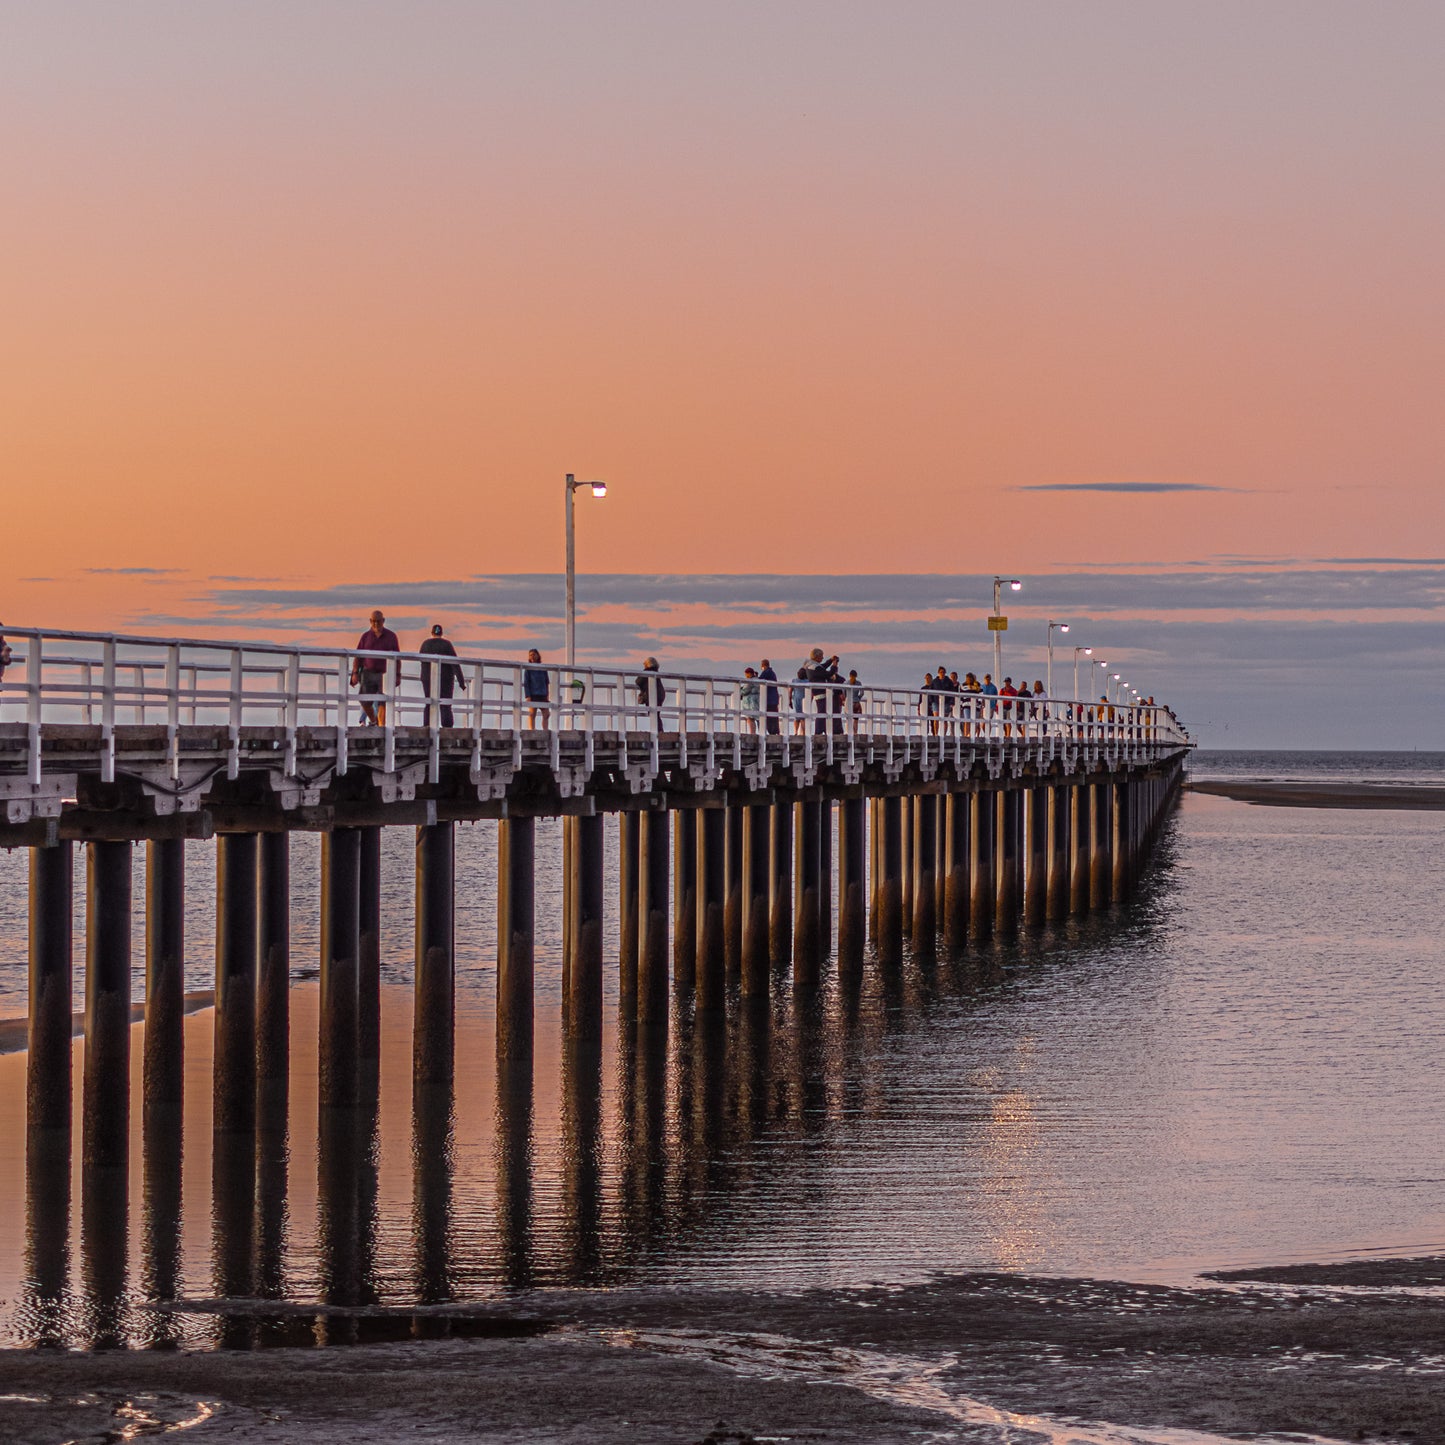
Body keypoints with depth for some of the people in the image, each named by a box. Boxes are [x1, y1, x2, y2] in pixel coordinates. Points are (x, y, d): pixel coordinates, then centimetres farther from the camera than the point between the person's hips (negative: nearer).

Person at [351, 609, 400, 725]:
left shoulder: (391, 636, 7)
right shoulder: (366, 636, 7)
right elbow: (358, 656, 7)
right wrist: (355, 673, -3)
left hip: (385, 674, -1)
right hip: (368, 672, 1)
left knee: (382, 703, -7)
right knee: (365, 702, -3)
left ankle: (381, 726, -6)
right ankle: (373, 721, 22)